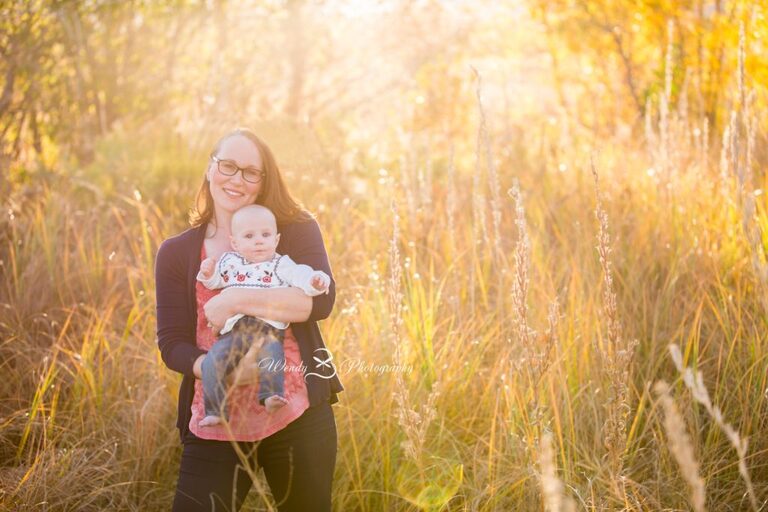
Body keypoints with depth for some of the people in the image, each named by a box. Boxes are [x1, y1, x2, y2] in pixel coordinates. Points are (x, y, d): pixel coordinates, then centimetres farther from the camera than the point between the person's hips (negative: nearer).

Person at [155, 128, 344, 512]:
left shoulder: (295, 229, 0)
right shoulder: (176, 253, 3)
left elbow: (320, 300, -15)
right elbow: (172, 344, -2)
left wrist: (236, 299, -22)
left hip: (298, 415, -1)